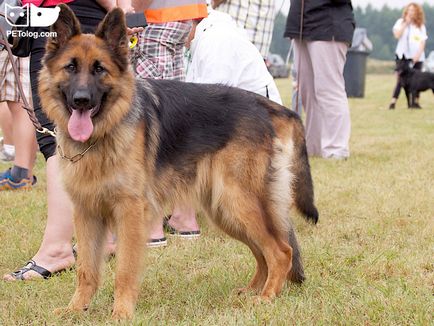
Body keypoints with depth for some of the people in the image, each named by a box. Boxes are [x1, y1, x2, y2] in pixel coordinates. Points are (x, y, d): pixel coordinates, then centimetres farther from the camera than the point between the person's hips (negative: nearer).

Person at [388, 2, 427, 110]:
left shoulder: (421, 26, 10)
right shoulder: (401, 22, 7)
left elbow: (422, 42, 3)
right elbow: (397, 35, -9)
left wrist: (418, 54, -11)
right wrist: (406, 23, -9)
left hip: (417, 57, 2)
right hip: (403, 55, -2)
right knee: (400, 80, -9)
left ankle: (416, 102, 8)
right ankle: (393, 102, -11)